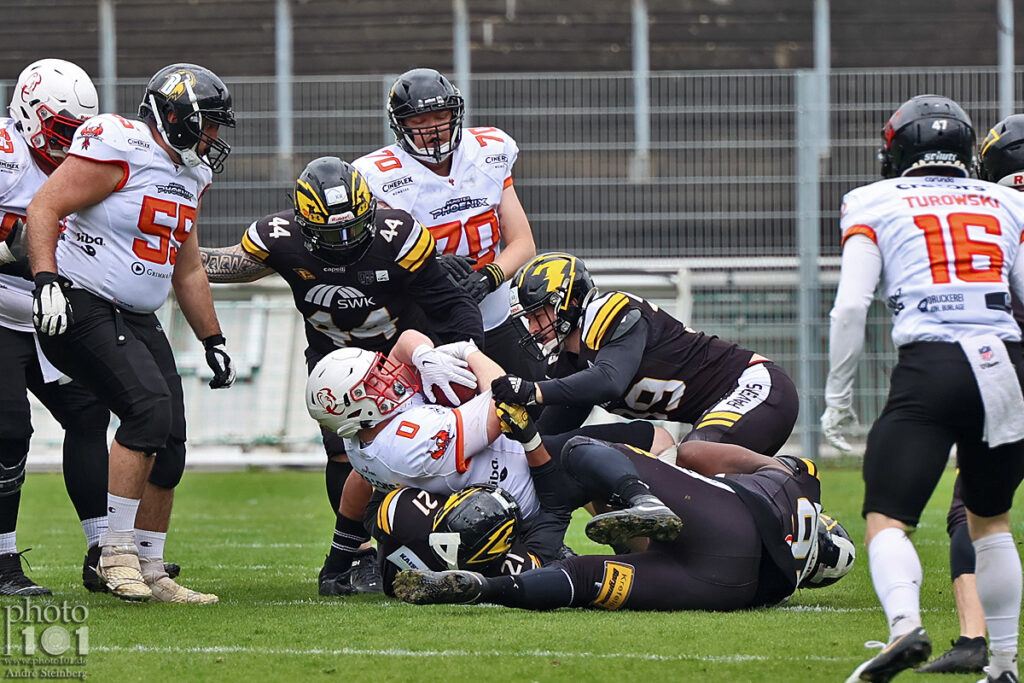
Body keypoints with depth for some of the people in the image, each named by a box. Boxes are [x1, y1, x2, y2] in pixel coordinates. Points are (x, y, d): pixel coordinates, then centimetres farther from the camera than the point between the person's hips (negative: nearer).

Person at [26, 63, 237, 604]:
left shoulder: (188, 176, 15)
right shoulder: (120, 151, -14)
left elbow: (188, 269, 25)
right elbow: (44, 208, -17)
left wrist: (212, 341, 24)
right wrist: (46, 279, -28)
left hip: (138, 319, 9)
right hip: (82, 310, -9)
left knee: (168, 445, 3)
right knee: (150, 407, -24)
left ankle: (149, 573, 13)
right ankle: (116, 553, -16)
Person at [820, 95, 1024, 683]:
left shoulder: (876, 205, 9)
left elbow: (850, 308, 0)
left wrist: (838, 393, 8)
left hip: (930, 368, -4)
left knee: (888, 520, -4)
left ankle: (905, 623, -32)